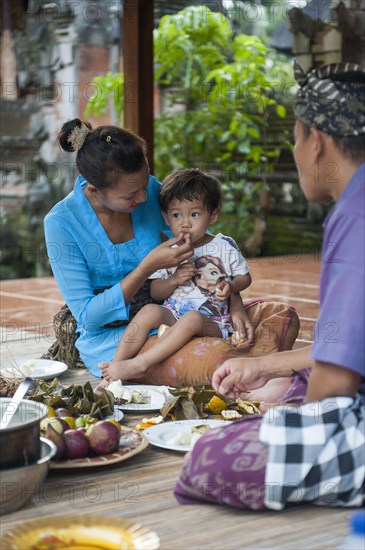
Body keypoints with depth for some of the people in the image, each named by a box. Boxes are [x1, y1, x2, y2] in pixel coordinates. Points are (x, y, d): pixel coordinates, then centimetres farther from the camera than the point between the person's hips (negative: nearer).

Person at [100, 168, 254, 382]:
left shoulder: (224, 246, 3)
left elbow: (245, 277, 12)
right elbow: (155, 292, 9)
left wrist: (230, 287, -11)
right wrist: (173, 280, -12)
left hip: (213, 322, -3)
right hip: (173, 315, 3)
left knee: (192, 318, -35)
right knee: (150, 310, -26)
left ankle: (140, 364, -39)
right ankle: (117, 363, -29)